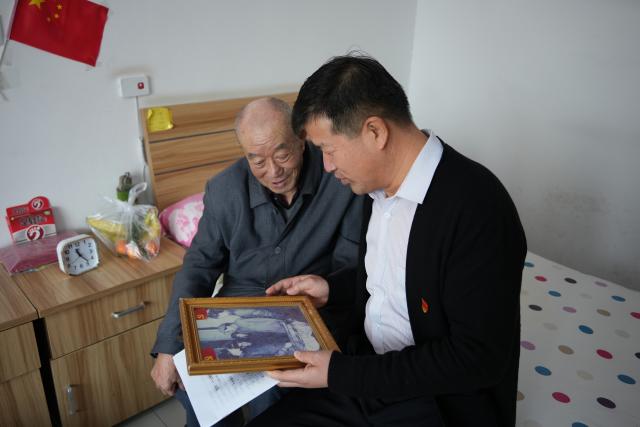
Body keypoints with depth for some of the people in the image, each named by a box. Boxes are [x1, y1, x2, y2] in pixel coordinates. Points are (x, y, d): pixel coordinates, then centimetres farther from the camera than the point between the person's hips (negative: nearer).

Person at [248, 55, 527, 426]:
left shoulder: (479, 208, -24)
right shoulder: (381, 183, 1)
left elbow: (479, 358, -23)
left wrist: (341, 373, -21)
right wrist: (332, 288, 3)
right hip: (364, 375, 7)